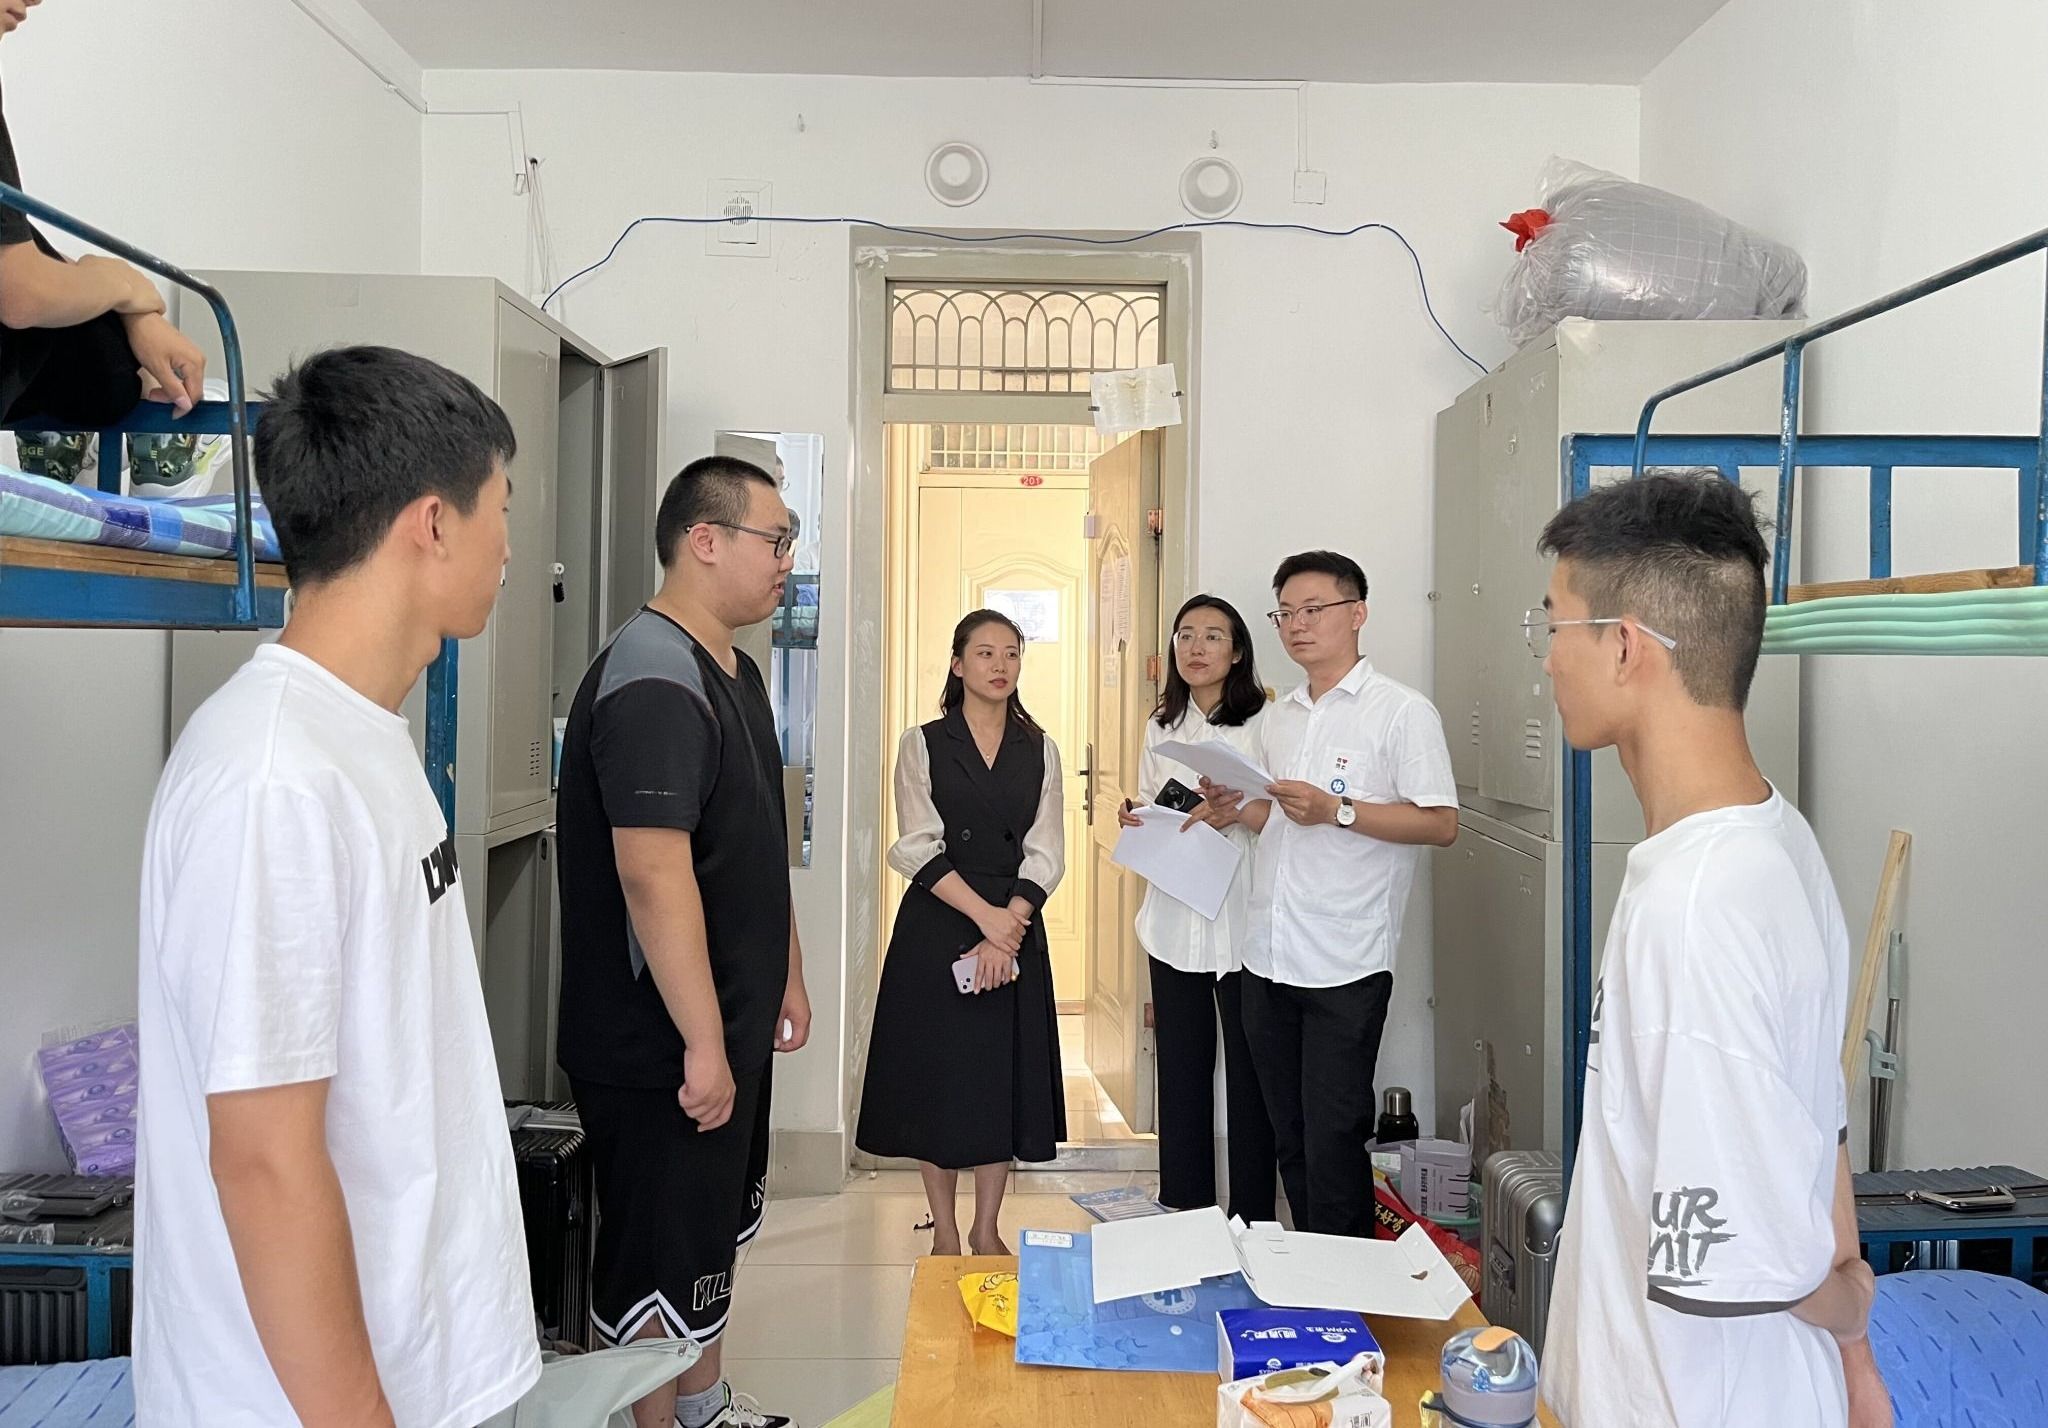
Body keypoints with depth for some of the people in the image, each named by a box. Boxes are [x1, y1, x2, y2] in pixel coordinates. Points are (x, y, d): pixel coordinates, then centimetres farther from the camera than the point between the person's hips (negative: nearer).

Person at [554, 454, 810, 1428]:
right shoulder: (654, 680, -23)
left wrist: (787, 977, 20)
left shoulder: (734, 672, 10)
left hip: (729, 1024, 11)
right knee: (659, 1260, 6)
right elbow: (655, 874, -29)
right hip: (660, 1045, -11)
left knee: (717, 1227, 25)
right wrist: (702, 1045, -27)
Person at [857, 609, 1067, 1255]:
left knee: (1007, 1076, 5)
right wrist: (984, 915, -16)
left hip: (1017, 925, 2)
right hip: (936, 925, -2)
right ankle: (944, 1230, 16)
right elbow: (920, 849, -8)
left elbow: (1045, 854, 1)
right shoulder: (923, 744, 1)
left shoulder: (1039, 750, 8)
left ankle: (986, 1229, 18)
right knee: (938, 1073, 2)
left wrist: (1009, 925, -13)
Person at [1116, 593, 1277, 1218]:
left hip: (1243, 925, -5)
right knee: (1181, 1069, 12)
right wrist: (1135, 823, 0)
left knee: (1248, 1074, 2)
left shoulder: (1264, 723, -5)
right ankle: (1183, 1210, 24)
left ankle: (1251, 1223, 14)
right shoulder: (1161, 727, 13)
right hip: (1175, 925, 5)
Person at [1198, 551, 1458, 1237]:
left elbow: (1440, 824, -12)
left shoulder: (1402, 711, -6)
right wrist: (1235, 809, 5)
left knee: (1333, 1141, -3)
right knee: (1290, 1135, 15)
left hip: (1346, 966, -7)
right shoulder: (1279, 717, 16)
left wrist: (1337, 810, -21)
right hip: (1268, 958, 7)